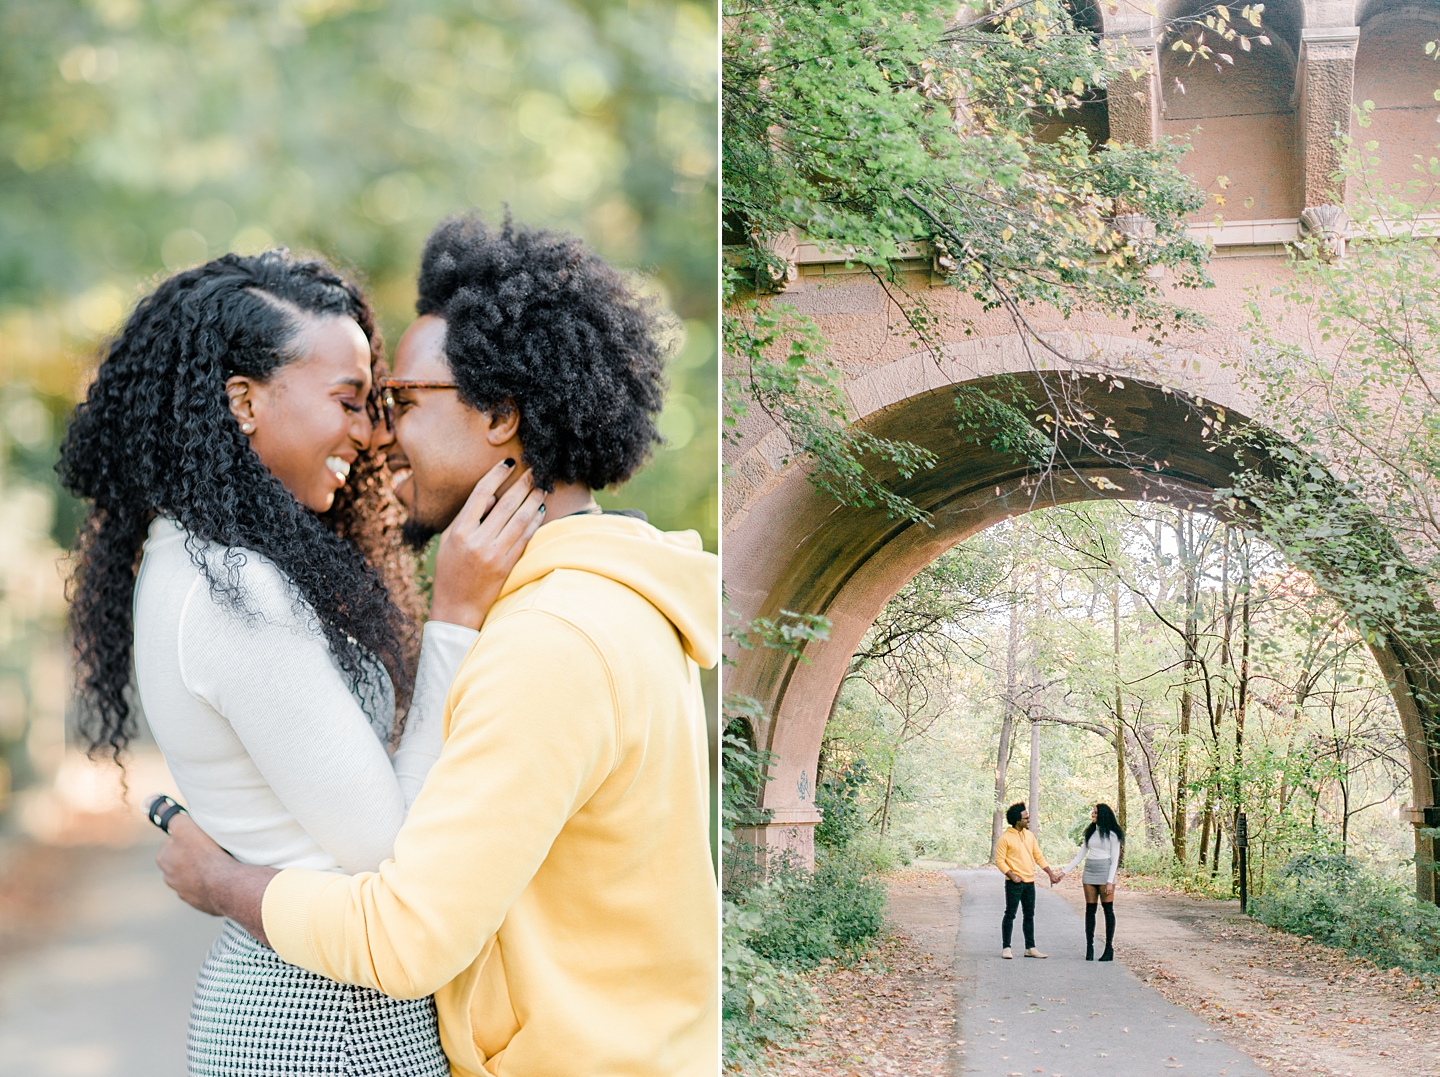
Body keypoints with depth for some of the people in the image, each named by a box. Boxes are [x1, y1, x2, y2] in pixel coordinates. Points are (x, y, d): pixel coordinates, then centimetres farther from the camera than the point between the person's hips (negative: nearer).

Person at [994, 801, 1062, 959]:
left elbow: (1038, 856, 17)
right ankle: (1006, 948, 2)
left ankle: (1030, 948, 16)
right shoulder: (1005, 838, -8)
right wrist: (1012, 875, -19)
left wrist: (1050, 873, 11)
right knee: (1010, 914, -4)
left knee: (1029, 915, 10)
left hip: (1029, 882, 7)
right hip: (1014, 882, -7)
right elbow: (999, 860, -10)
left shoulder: (1029, 836, 12)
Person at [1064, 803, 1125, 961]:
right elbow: (1080, 855, 17)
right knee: (1090, 909, 2)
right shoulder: (1090, 832, 15)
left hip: (1105, 871, -5)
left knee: (1108, 909, -3)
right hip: (1089, 871, 5)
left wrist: (1110, 881, -14)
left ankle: (1109, 948, 0)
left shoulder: (1111, 834, -1)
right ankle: (1089, 947, 3)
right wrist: (1064, 872, 11)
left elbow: (1115, 859, -5)